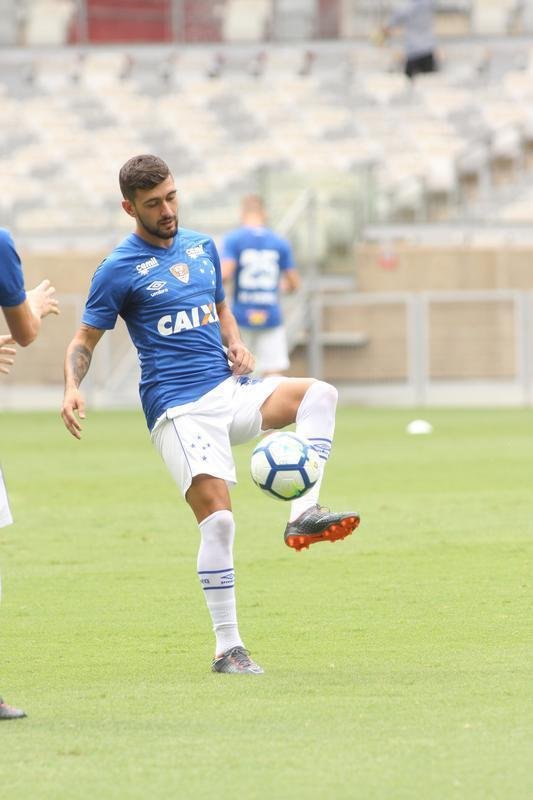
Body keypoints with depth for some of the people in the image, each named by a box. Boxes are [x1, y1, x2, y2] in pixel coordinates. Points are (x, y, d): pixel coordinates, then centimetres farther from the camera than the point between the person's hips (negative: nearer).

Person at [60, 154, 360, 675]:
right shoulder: (120, 269, -3)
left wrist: (236, 344, 6)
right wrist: (72, 389, -20)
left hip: (230, 389, 6)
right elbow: (84, 341, 1)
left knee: (319, 394, -18)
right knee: (217, 519, -17)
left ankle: (303, 515, -24)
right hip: (178, 408, -6)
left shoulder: (202, 247, 14)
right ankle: (227, 649, -9)